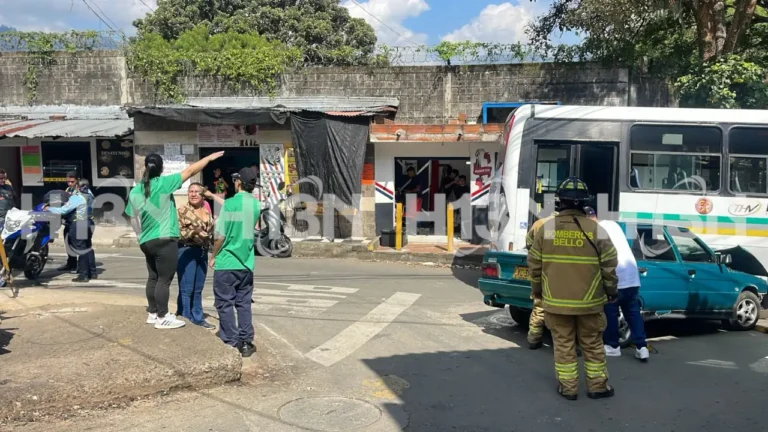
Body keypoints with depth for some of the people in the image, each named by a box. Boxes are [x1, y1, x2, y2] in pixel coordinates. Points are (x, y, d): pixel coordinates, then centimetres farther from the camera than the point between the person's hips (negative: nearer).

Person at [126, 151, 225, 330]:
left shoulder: (134, 191, 5)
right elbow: (190, 171, -6)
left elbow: (133, 219, 12)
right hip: (164, 240, -7)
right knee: (164, 279, -1)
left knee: (153, 278, 17)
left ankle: (152, 313, 26)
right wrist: (210, 157, 3)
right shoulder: (163, 183, -12)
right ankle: (162, 318, 4)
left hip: (146, 242, 7)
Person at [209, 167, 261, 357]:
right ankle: (246, 342, 15)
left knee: (225, 304, 5)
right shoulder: (256, 205, 4)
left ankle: (231, 343, 8)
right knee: (244, 304, 12)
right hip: (246, 263, 5)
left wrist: (213, 256, 3)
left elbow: (221, 236, -15)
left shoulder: (230, 203, -14)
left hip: (226, 263, -5)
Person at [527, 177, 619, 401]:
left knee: (563, 344, 11)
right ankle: (597, 386, 24)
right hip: (589, 300, 0)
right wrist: (611, 290, 13)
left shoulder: (546, 229, -7)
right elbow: (609, 265, -3)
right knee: (592, 344, 15)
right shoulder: (596, 230, -8)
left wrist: (537, 290, 14)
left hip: (556, 300, 0)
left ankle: (568, 387, 17)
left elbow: (534, 264, -1)